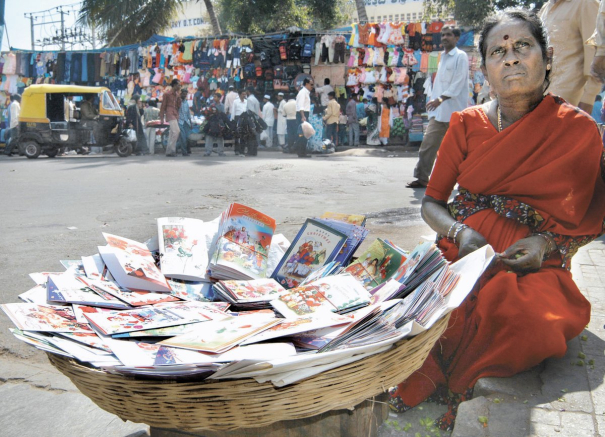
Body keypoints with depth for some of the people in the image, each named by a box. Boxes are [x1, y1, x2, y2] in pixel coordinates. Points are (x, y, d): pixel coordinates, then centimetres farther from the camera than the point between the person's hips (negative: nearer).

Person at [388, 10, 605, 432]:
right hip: (466, 256, 2)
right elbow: (431, 202, 10)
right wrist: (459, 231, -12)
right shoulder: (468, 124, 6)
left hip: (537, 269, -1)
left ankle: (435, 384, -10)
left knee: (528, 318, -34)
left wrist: (547, 243, -11)